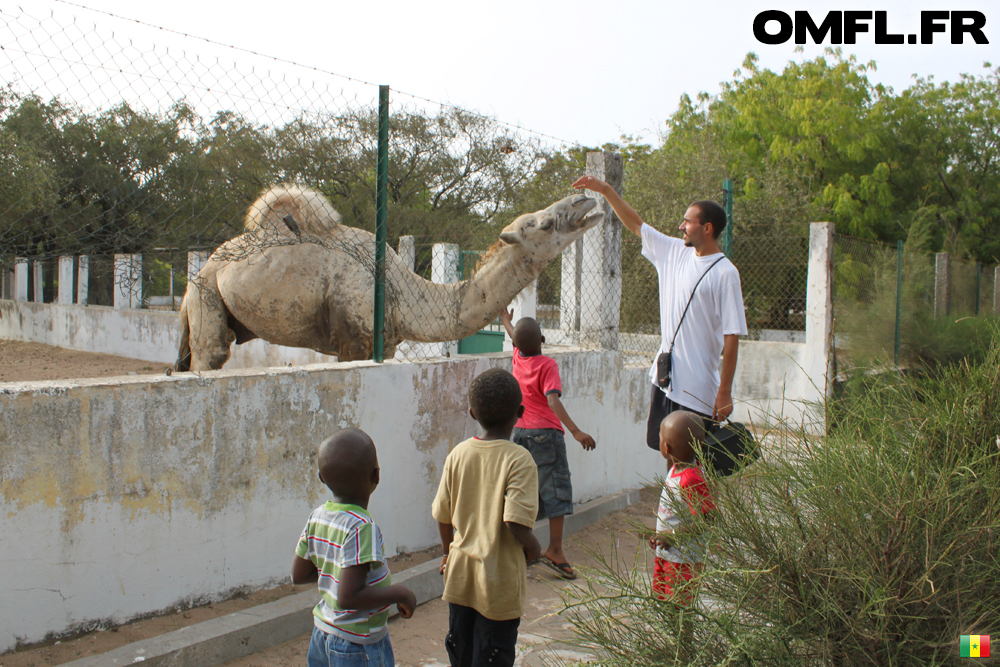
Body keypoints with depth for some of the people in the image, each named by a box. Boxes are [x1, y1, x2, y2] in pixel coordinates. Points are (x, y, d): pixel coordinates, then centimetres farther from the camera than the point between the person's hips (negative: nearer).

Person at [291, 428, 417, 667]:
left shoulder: (317, 517, -2)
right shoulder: (362, 528, -25)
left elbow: (298, 575, 6)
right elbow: (349, 597, -27)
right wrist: (400, 594, -17)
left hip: (322, 634, 8)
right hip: (359, 647, -8)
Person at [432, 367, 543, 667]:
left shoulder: (458, 454, -4)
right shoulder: (519, 459, -18)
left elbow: (442, 515, 2)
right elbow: (515, 522, -25)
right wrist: (533, 549, -4)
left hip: (460, 575, 5)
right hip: (499, 580, -4)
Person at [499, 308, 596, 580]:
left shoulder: (518, 358, 5)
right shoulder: (547, 365, -12)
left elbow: (516, 339, 29)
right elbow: (552, 400, -24)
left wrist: (506, 321, 51)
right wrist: (575, 431, -31)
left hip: (520, 433, 7)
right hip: (545, 433, -7)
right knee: (556, 489, -4)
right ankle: (555, 550, -10)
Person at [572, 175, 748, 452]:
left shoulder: (725, 273, -14)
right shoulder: (675, 252, 6)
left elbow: (732, 336, -15)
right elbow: (636, 225, 19)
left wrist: (725, 392, -16)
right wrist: (606, 190, 15)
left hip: (698, 389, -7)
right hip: (664, 378, 7)